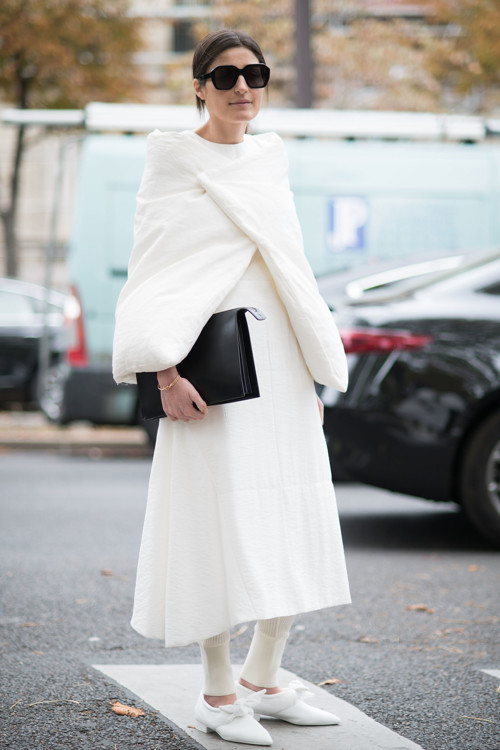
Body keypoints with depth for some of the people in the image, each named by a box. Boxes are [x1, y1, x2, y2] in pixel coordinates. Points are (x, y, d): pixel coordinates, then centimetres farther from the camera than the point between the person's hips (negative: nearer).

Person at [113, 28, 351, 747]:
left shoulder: (270, 164, 16)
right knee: (222, 521, -8)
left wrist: (317, 374, 15)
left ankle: (262, 680, 19)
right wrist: (167, 373, -17)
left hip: (282, 364, 7)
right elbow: (152, 273, -7)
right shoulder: (175, 163, -2)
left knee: (295, 531, 6)